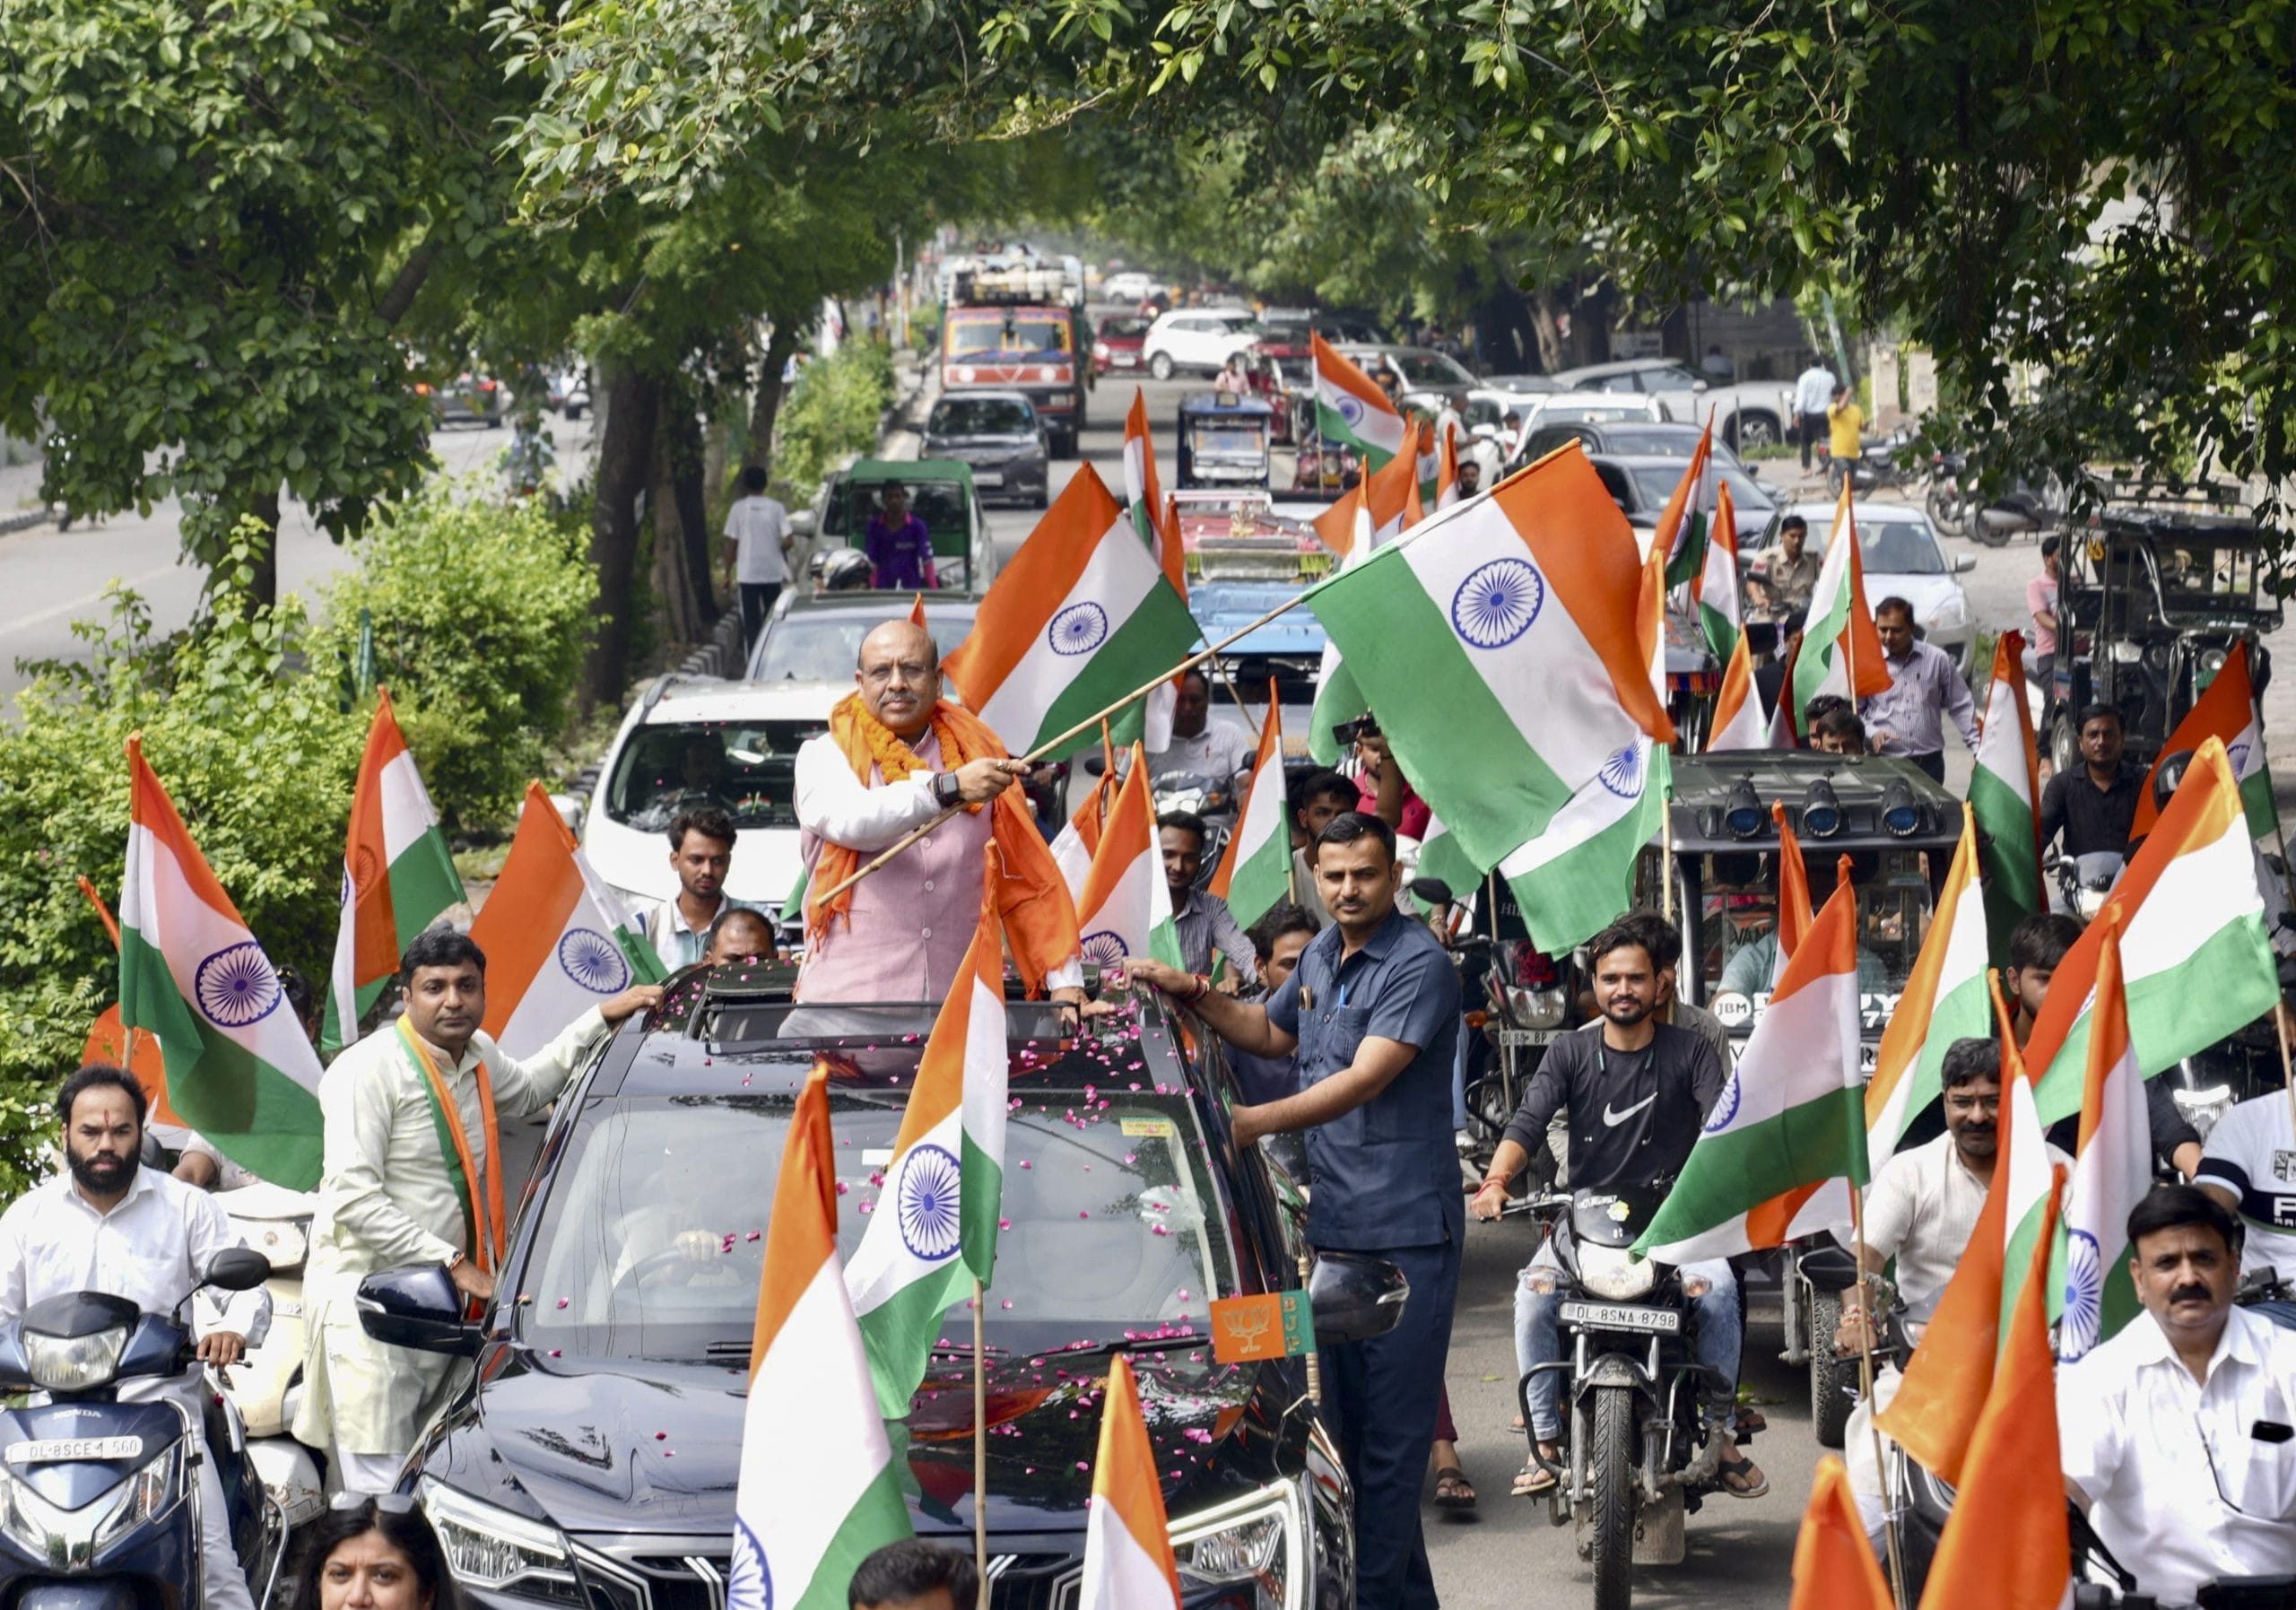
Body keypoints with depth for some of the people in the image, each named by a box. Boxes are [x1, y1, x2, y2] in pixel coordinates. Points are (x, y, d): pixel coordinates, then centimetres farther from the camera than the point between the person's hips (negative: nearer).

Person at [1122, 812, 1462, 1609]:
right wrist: (1193, 994, 16)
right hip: (1331, 1225, 9)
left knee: (1390, 1430, -7)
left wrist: (1255, 1122, -30)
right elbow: (1273, 1033, 33)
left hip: (1404, 1230, -9)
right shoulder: (1320, 954, 15)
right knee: (1343, 1421, 10)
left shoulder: (1418, 964, -13)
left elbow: (1364, 1079, -22)